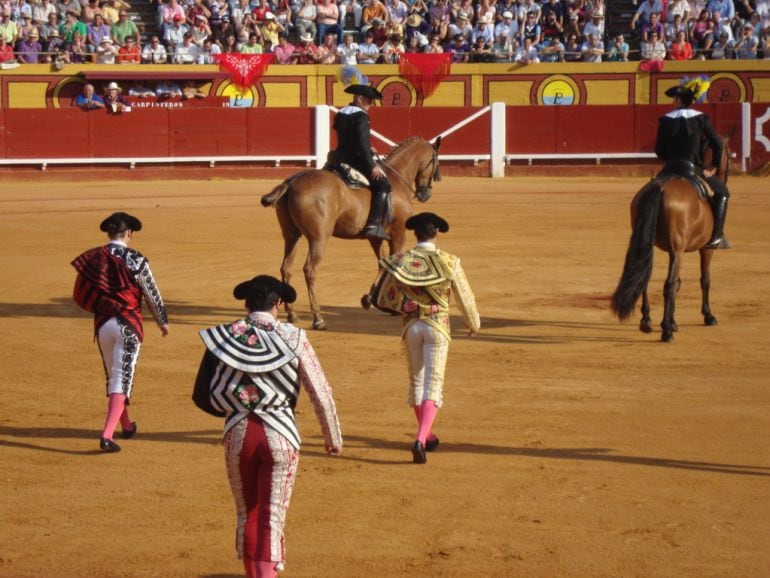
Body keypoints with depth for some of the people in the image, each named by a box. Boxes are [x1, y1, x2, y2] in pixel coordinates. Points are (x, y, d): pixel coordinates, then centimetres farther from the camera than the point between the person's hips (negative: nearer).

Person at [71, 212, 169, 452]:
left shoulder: (93, 258, 0)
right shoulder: (136, 260, -10)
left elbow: (81, 296, 4)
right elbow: (152, 294, -3)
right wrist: (163, 321, 13)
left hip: (102, 324, 4)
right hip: (128, 324, -4)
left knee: (113, 376, 21)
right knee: (123, 378, -3)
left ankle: (126, 425, 37)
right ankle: (107, 435, -16)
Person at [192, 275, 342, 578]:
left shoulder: (223, 337, -1)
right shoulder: (293, 338, -5)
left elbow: (203, 396, 0)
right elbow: (321, 392, -2)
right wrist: (333, 437, 12)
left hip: (238, 434, 2)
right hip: (280, 434, -2)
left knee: (246, 515, 18)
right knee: (272, 518, 4)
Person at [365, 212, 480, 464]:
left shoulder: (399, 261, -4)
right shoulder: (448, 262, -7)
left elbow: (381, 296, 1)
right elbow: (465, 296, 2)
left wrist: (370, 298, 26)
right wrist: (474, 323, 19)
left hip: (411, 326, 2)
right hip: (437, 327, -2)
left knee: (416, 381, 19)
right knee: (433, 384, -2)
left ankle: (427, 436, 31)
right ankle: (421, 439, -20)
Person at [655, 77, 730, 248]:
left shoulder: (665, 120, 4)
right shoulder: (701, 119, -1)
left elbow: (659, 150, 7)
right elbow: (717, 145, -5)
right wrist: (715, 166, 8)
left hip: (670, 169, 3)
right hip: (693, 169, -3)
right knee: (722, 192, 14)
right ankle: (716, 235, 3)